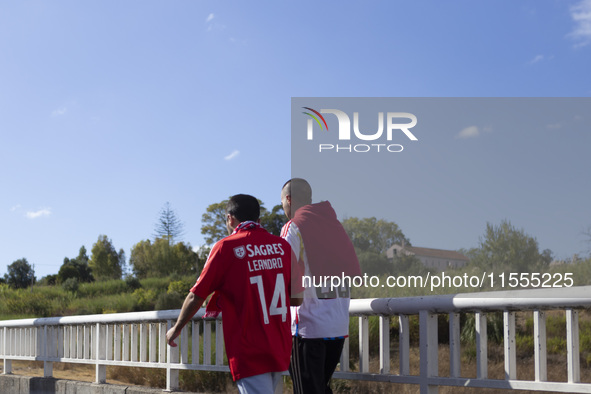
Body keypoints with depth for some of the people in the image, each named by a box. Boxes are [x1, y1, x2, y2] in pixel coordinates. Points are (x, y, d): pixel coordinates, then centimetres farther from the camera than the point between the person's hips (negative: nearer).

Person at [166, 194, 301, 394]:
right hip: (280, 351, 5)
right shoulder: (282, 246, 5)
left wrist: (176, 329, 13)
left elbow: (196, 297, -3)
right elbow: (297, 298, 9)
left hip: (249, 353, -5)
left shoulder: (225, 247, -6)